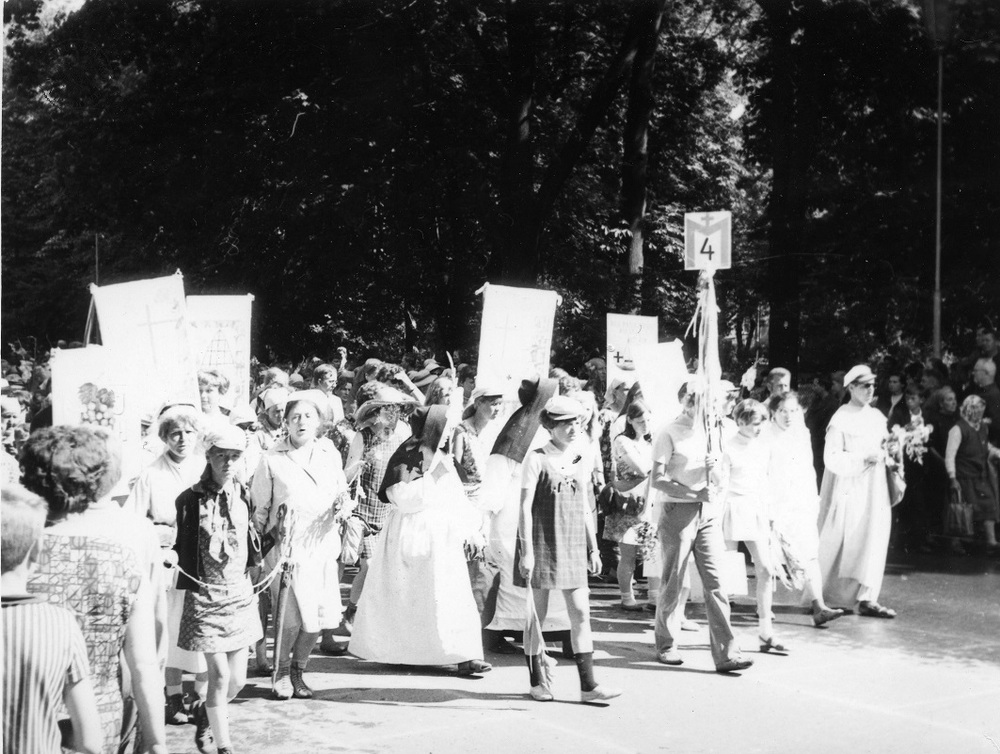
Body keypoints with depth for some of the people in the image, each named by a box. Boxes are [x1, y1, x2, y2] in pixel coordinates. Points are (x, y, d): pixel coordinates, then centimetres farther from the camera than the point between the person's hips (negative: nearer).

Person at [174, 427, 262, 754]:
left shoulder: (244, 496, 5)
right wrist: (167, 555, -15)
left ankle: (206, 711, 40)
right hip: (205, 594, -4)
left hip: (241, 593, 4)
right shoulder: (190, 499, -8)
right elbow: (180, 547, -1)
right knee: (220, 675, -7)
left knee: (237, 679, 8)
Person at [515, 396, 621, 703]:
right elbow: (525, 507, -10)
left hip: (572, 547, 5)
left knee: (581, 613, 0)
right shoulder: (537, 460, -7)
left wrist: (593, 549, 14)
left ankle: (588, 685, 2)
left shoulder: (581, 464, 11)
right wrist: (526, 551, -15)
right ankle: (537, 682, 17)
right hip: (541, 544, -5)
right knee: (537, 615, 4)